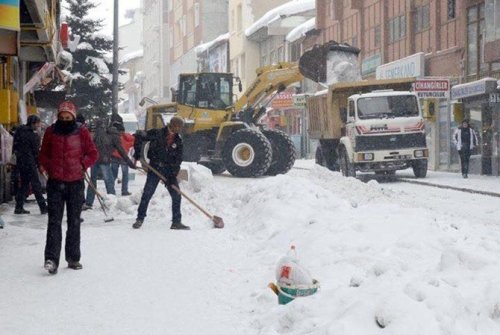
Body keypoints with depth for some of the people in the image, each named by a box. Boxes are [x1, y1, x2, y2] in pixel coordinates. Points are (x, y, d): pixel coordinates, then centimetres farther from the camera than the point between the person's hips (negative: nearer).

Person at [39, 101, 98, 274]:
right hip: (55, 182, -1)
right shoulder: (51, 131, 3)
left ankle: (73, 258, 18)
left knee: (74, 221, 9)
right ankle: (51, 259, -14)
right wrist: (47, 166, -4)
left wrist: (83, 165, -8)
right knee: (54, 221, -9)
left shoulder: (82, 132, 0)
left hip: (76, 182, 1)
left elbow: (92, 153, 6)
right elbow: (43, 154, 13)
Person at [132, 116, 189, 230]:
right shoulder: (157, 134, -8)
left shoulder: (178, 141, 4)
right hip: (155, 169, -4)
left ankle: (176, 222, 10)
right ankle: (140, 219, 4)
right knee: (147, 194, -7)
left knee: (176, 196, 1)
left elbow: (178, 159, 1)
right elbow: (139, 136, -9)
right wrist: (137, 153, -10)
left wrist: (172, 175, -9)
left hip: (169, 171, 4)